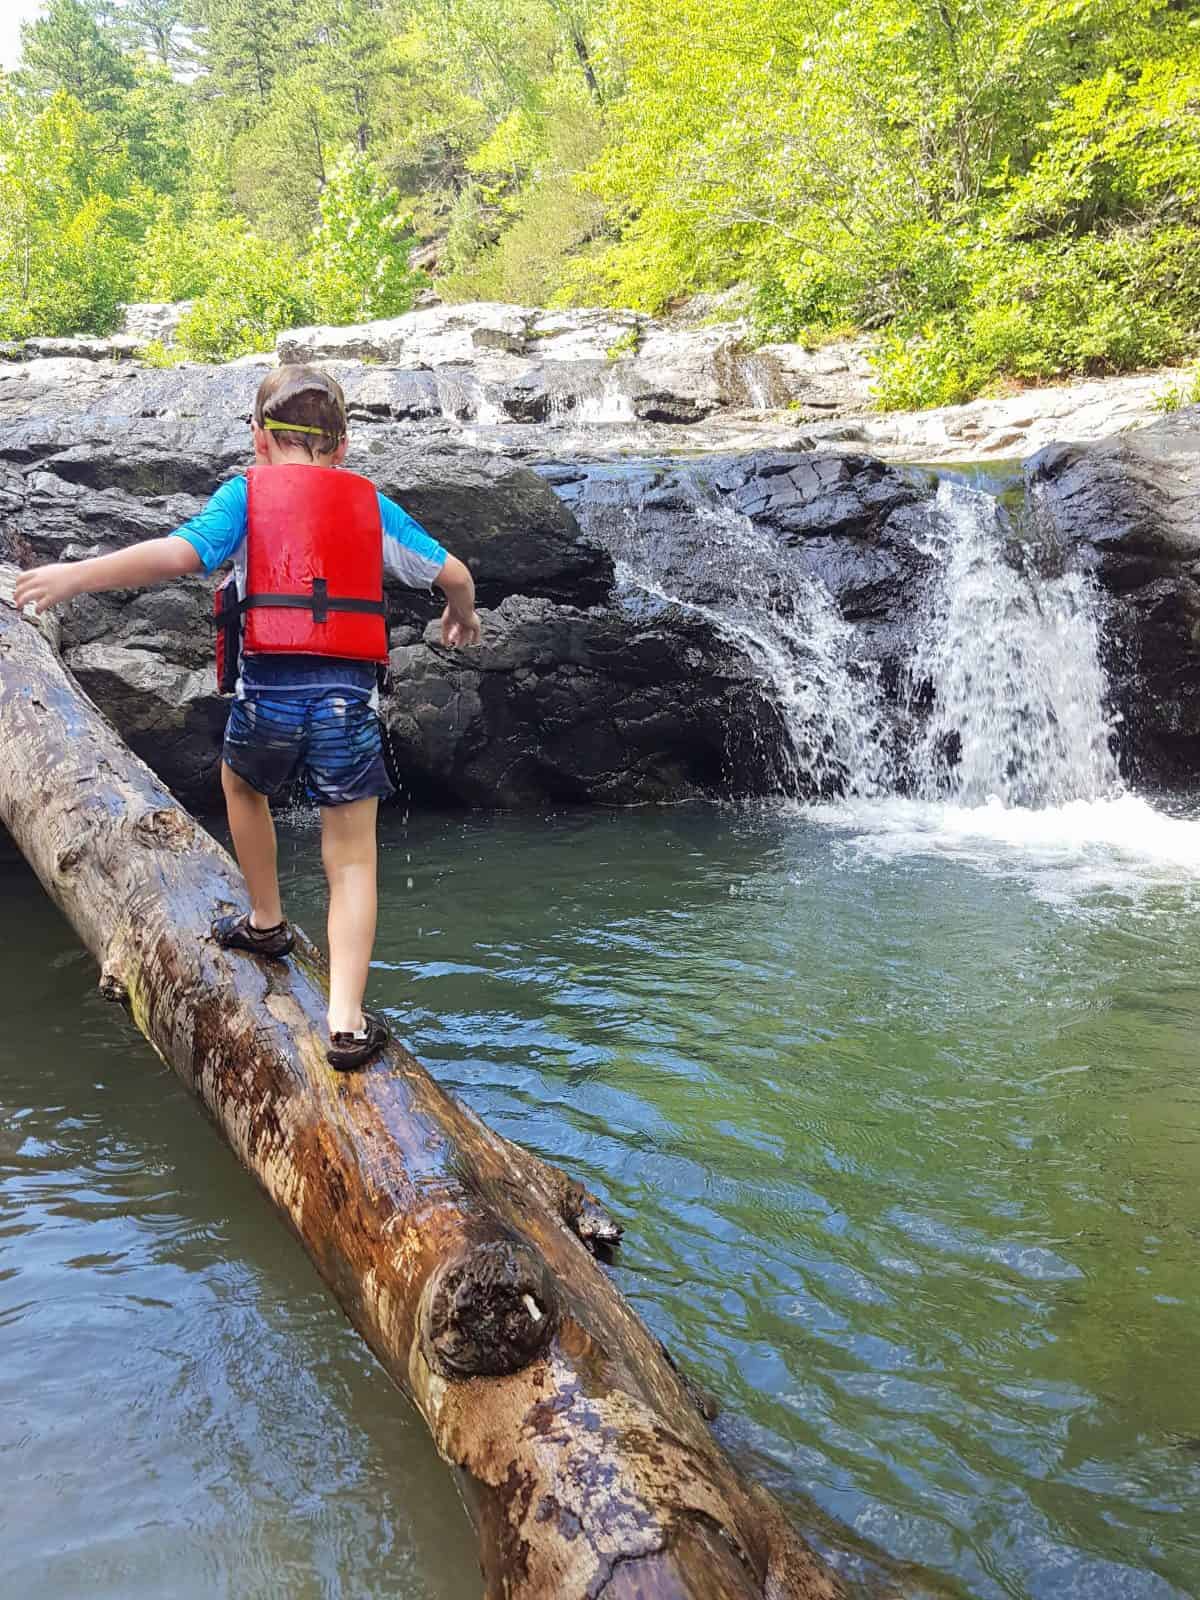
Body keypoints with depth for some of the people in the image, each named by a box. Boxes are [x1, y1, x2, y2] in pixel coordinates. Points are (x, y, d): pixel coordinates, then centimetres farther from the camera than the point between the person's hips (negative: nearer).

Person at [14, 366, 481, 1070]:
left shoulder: (247, 492, 7)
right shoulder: (371, 503, 14)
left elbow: (179, 553, -11)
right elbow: (453, 572, 15)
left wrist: (76, 575, -6)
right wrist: (462, 615, 36)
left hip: (270, 688, -1)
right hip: (351, 696, 1)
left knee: (243, 784, 32)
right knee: (352, 859, 4)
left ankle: (267, 921, 45)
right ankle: (347, 1022, -4)